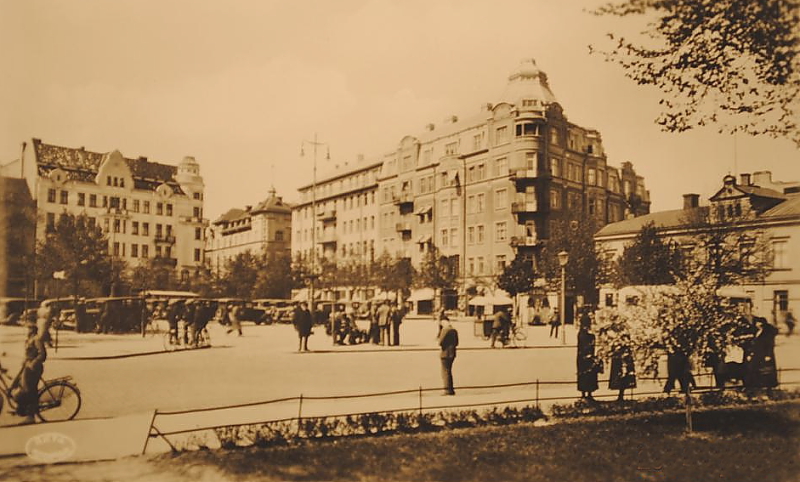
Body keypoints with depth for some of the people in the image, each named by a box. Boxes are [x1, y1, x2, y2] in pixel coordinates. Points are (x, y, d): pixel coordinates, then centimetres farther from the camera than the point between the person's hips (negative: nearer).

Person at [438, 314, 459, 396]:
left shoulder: (445, 330, -15)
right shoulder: (454, 330, 8)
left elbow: (440, 342, -16)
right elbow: (456, 343, 12)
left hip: (445, 353, -8)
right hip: (452, 353, 8)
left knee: (445, 373, 0)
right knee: (449, 372, 18)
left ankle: (448, 390, -1)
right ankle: (451, 390, 22)